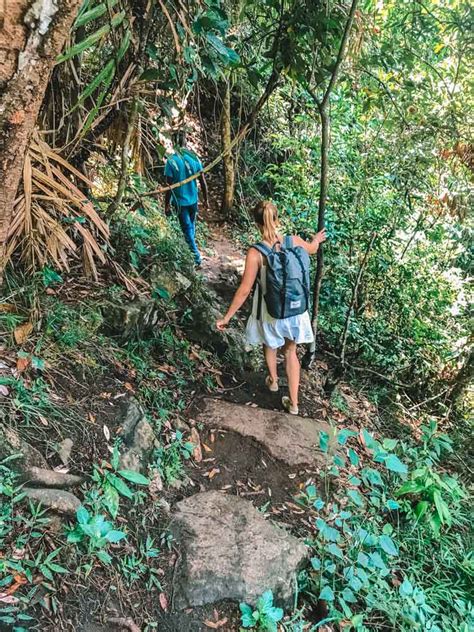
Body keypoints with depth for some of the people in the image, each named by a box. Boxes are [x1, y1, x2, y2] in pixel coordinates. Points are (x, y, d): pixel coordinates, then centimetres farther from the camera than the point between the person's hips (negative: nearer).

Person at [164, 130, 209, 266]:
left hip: (180, 201, -4)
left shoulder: (171, 161, -16)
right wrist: (206, 199, 10)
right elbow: (203, 182, -3)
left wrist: (167, 205, -6)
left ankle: (196, 257, 4)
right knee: (191, 225, 24)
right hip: (193, 199, 4)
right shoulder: (194, 158, -6)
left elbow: (169, 186, -15)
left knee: (187, 229, 5)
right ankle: (191, 249, 42)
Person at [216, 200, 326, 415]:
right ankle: (293, 403, 30)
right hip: (295, 308, 3)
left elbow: (244, 291, -20)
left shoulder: (255, 253, -24)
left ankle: (272, 380, 55)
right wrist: (316, 240, 38)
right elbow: (312, 248, 13)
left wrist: (227, 317, -8)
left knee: (270, 345, 29)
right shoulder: (294, 242, -12)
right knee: (290, 351, 22)